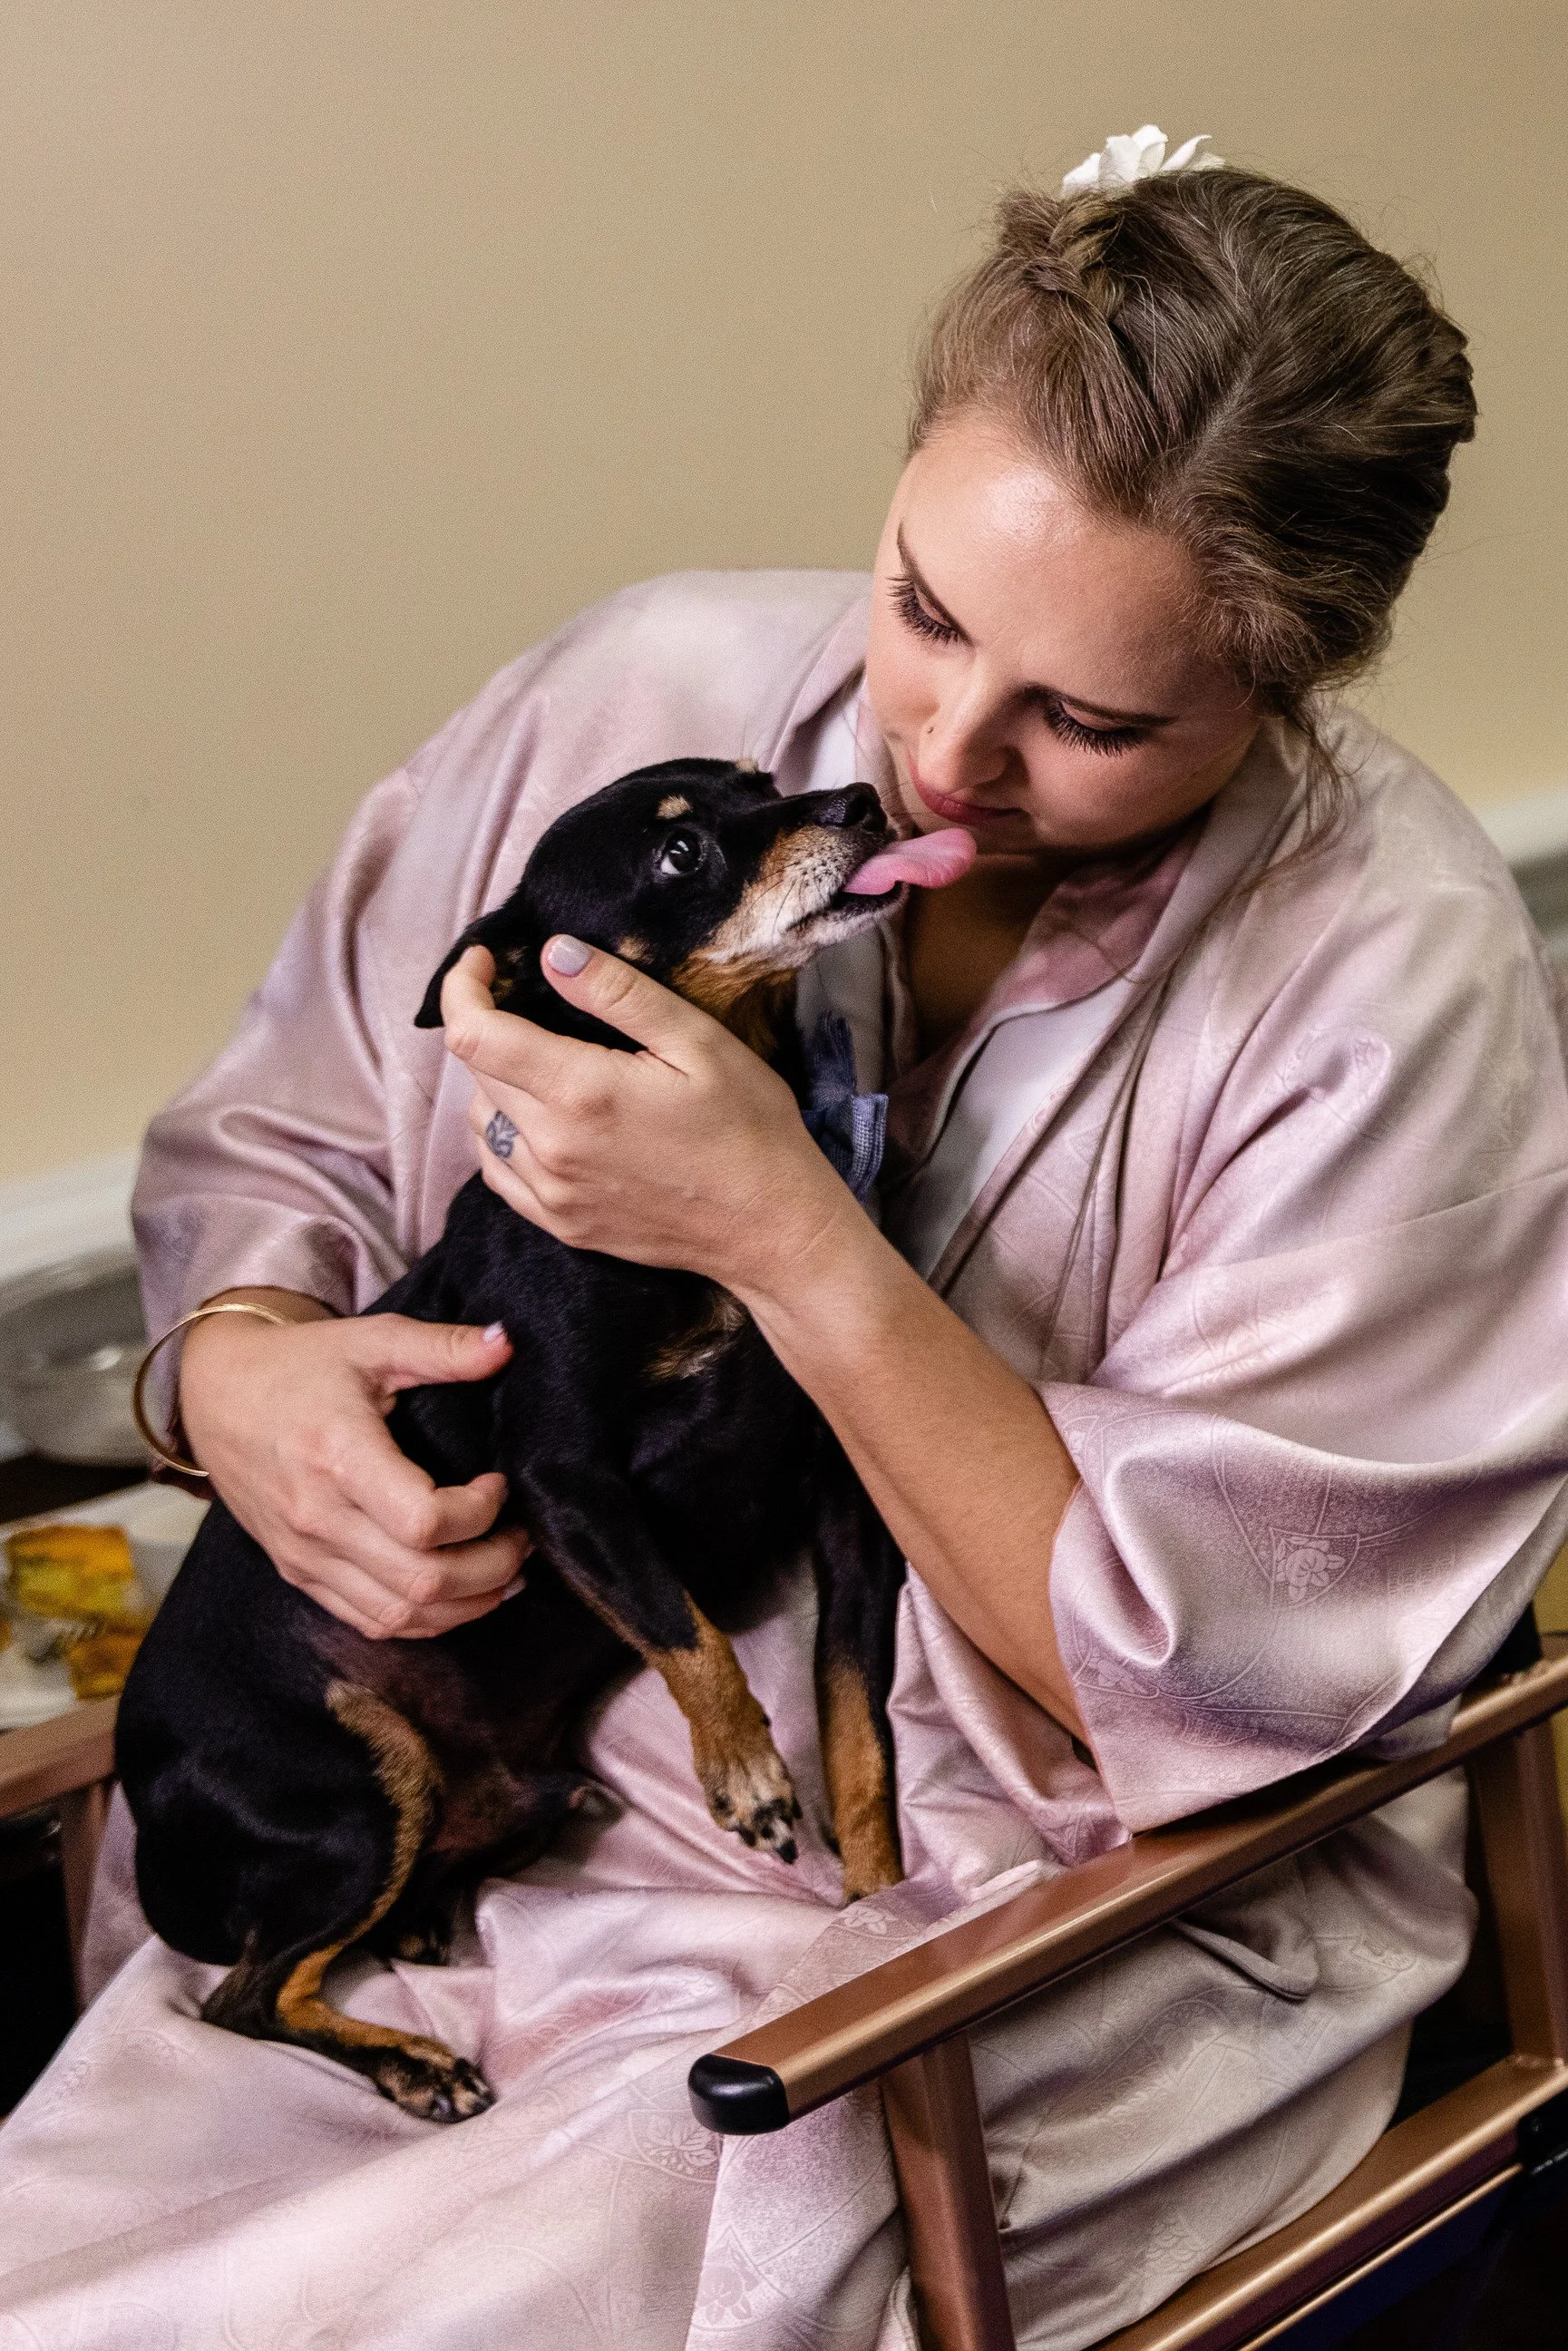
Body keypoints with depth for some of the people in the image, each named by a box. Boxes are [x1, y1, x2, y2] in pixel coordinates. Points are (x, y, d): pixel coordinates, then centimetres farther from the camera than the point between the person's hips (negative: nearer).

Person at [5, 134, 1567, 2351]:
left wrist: (784, 1233, -26)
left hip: (1035, 1970, -3)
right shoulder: (651, 690, -6)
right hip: (473, 1811, 4)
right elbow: (276, 1137, 8)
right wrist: (235, 1361, -16)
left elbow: (1203, 1678, -17)